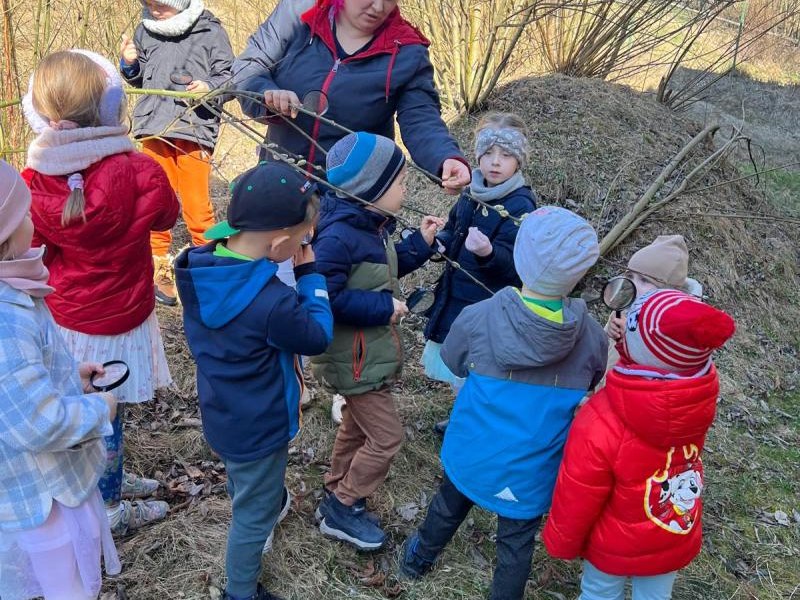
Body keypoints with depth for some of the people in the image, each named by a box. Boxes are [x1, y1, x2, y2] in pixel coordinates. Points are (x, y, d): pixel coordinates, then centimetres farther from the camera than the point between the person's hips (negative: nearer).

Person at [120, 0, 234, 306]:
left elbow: (229, 75, 1)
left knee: (197, 206, -1)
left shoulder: (209, 31, -3)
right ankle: (159, 270, 22)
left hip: (195, 130, -4)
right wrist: (130, 64, -2)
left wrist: (210, 87, -18)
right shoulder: (145, 31, 8)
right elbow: (139, 79, 19)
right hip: (155, 130, 4)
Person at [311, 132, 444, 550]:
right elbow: (325, 296, -32)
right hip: (354, 358, -10)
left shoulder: (371, 225, 1)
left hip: (371, 349, 10)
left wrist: (420, 242, 5)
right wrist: (383, 308, -27)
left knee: (358, 425, 24)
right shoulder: (338, 236, -28)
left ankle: (335, 493, 43)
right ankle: (341, 509, 17)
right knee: (386, 437, -1)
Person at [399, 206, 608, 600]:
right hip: (531, 471, -1)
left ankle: (418, 559, 57)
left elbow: (453, 362, -4)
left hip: (472, 454, 2)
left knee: (449, 506, 31)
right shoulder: (590, 337, -21)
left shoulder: (477, 318, -24)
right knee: (516, 544, 22)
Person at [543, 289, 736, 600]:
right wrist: (627, 338, -13)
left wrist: (561, 543, -4)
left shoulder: (600, 423, -40)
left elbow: (575, 501, -23)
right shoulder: (703, 395, -27)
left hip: (616, 546, -3)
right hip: (678, 542, 4)